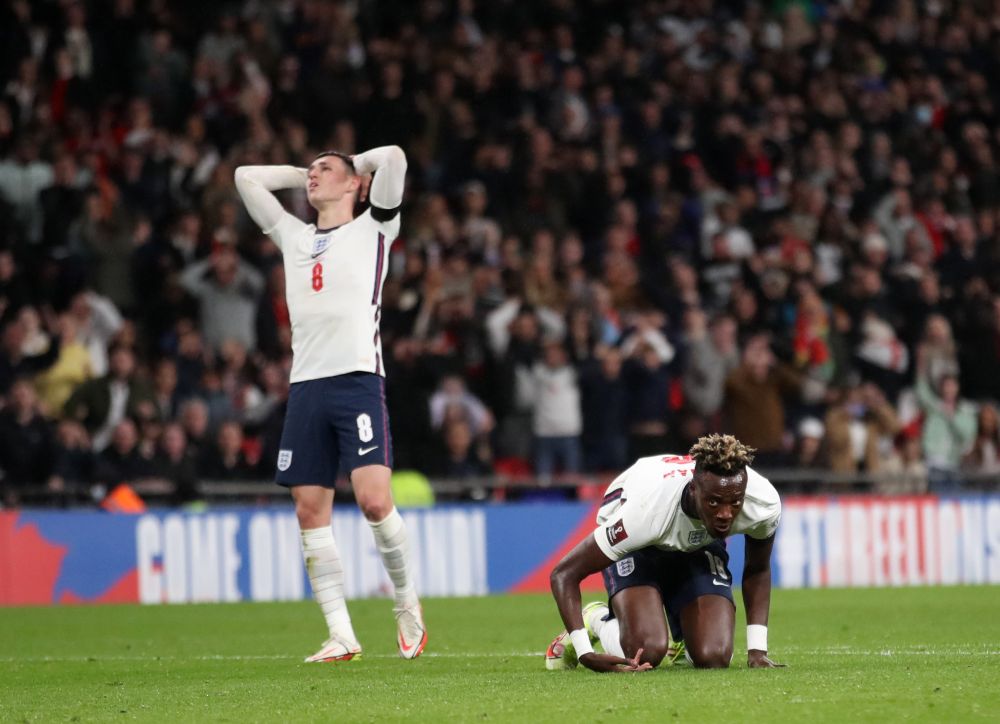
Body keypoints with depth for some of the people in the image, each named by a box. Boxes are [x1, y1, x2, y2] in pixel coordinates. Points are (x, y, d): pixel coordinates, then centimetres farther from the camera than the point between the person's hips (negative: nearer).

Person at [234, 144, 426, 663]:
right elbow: (246, 177, 32)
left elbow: (393, 157, 0)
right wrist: (306, 174, 29)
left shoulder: (372, 229, 11)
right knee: (310, 512, -2)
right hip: (305, 385, 5)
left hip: (358, 380, -5)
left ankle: (407, 604, 3)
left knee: (374, 499, -18)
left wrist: (354, 167, 17)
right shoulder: (294, 237, 24)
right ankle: (341, 637, 0)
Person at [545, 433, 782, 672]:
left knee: (713, 659, -19)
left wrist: (757, 649, -13)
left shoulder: (764, 505, -32)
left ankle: (685, 638, 21)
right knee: (646, 652, -29)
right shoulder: (647, 512, -45)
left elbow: (757, 570, -6)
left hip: (700, 543, 3)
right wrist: (586, 655, -44)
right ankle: (597, 621, 8)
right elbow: (564, 574, -37)